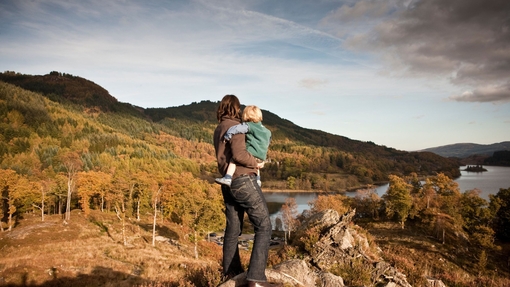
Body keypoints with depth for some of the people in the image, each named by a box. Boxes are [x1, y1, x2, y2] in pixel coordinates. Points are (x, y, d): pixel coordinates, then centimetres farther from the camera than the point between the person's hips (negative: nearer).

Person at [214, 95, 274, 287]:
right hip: (243, 180, -9)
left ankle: (230, 271, 28)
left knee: (233, 228, 16)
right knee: (263, 225, -6)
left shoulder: (218, 130, 16)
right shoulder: (235, 126, -10)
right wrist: (256, 163, -7)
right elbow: (239, 154, -23)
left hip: (228, 183, 9)